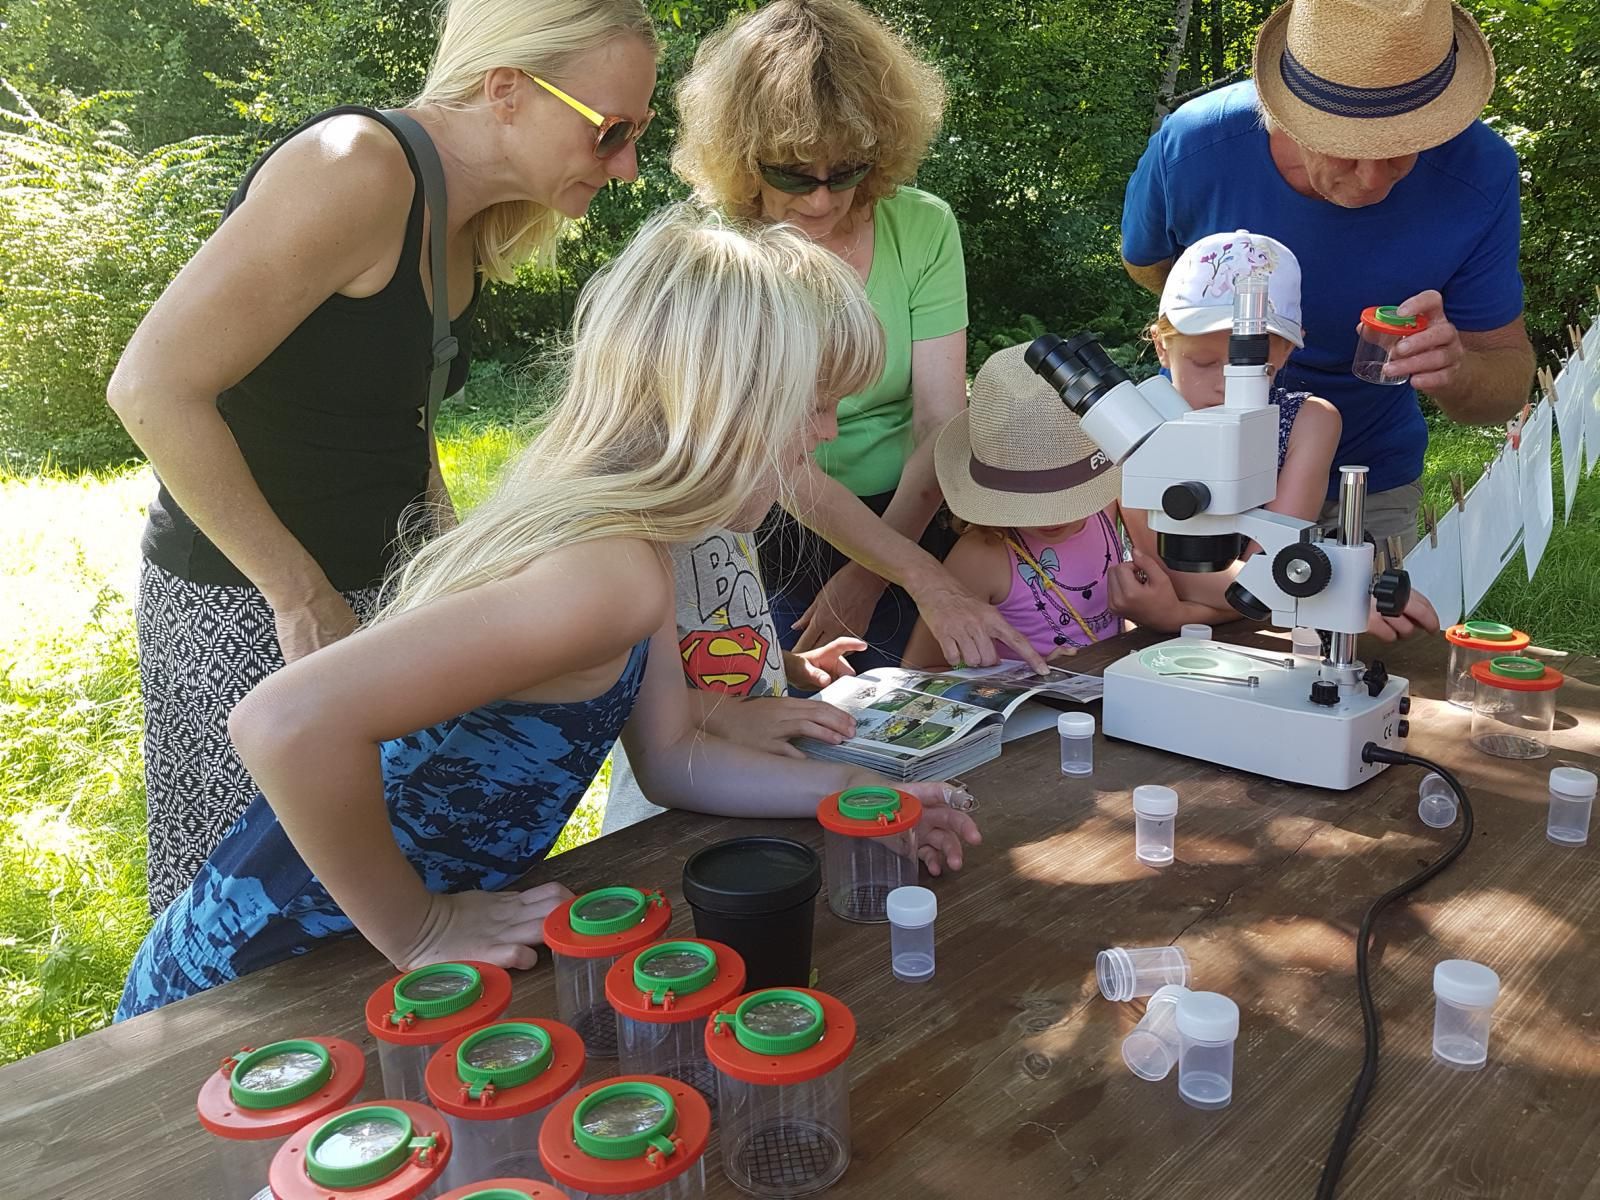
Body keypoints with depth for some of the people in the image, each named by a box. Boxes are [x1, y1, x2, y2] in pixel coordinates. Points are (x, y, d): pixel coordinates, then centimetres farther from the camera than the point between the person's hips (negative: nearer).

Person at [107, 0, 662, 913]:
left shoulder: (461, 218, 6)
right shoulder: (356, 171, -21)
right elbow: (154, 387, -24)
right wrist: (304, 598, -20)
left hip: (378, 583, 8)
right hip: (244, 603, -8)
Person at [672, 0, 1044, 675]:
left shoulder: (923, 227, -5)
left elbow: (940, 425, -7)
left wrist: (867, 576, -16)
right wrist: (924, 580, -33)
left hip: (906, 523, 3)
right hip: (771, 539, -2)